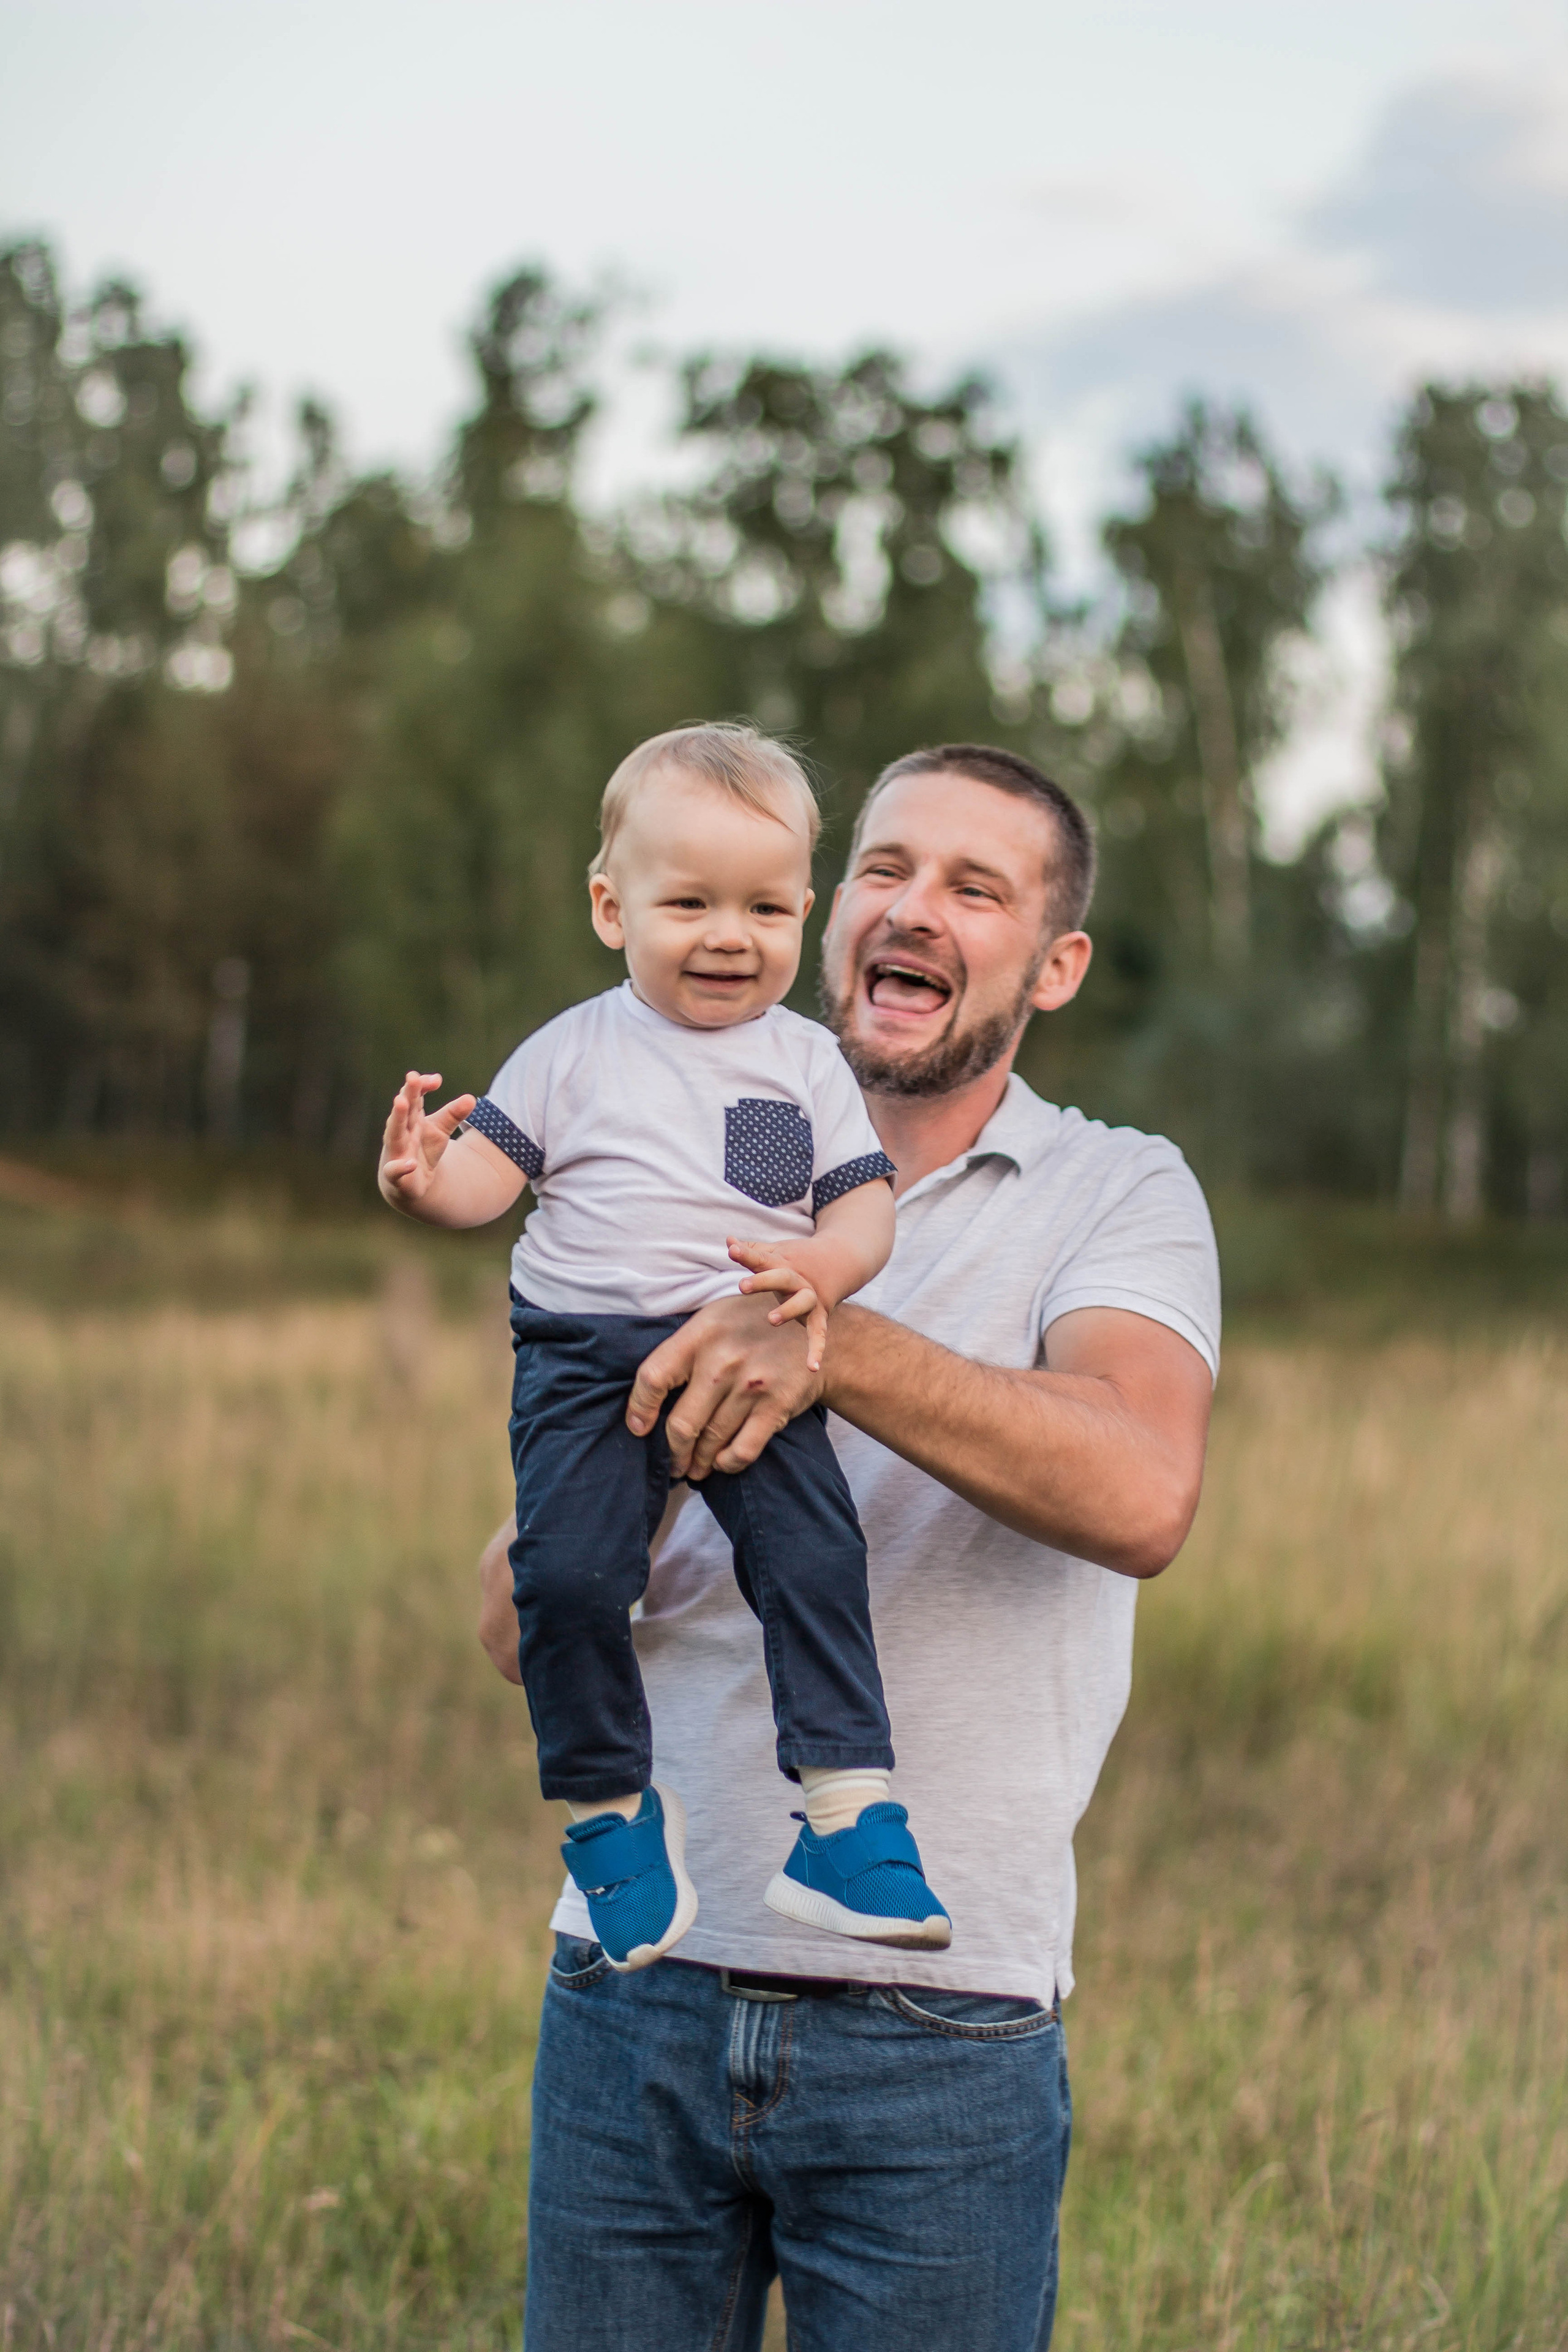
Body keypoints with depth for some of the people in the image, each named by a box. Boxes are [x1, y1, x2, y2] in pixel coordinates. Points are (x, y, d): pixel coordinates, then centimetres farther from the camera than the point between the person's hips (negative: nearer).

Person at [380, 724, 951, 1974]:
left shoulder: (808, 1062, 9)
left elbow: (866, 1202, 5)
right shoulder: (577, 1050, 8)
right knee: (567, 1572, -16)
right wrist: (425, 1179, -18)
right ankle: (611, 1802, 6)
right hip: (587, 1356, 0)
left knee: (812, 1555, -18)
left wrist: (824, 1265, -18)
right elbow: (489, 1168, 5)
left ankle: (847, 1803, -8)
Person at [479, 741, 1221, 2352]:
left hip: (940, 2036, -3)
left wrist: (840, 1345, -31)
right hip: (635, 1997, 3)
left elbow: (1141, 1493, -21)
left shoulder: (1116, 1197, 1)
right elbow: (513, 1629, 6)